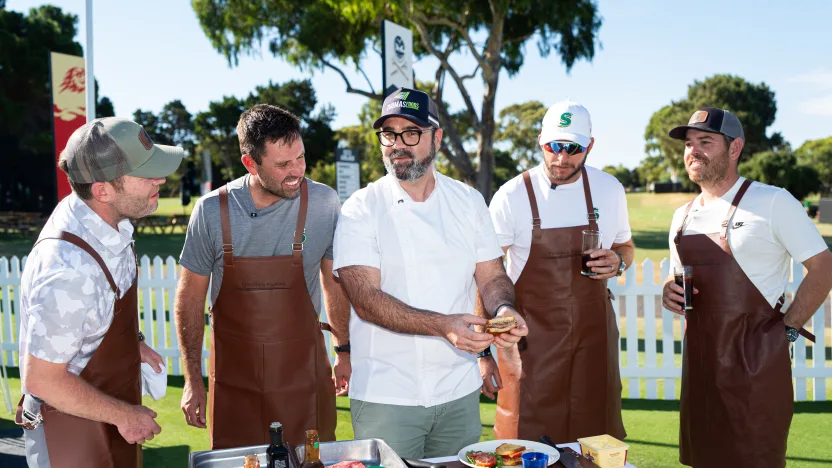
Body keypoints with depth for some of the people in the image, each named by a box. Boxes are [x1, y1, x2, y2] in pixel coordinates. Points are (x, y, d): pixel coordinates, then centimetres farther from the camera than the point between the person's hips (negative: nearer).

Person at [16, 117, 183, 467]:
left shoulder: (107, 216, -10)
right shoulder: (69, 271, -35)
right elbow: (42, 380, -26)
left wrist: (134, 343, 8)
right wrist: (125, 415, -16)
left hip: (115, 397, 8)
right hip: (73, 424, -7)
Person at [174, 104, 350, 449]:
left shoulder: (325, 204, -8)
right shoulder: (212, 211, -9)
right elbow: (190, 297, 1)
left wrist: (344, 350, 9)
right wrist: (192, 379, 1)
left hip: (304, 372, 0)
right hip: (234, 376, 0)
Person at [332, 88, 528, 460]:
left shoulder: (468, 202, 5)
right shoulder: (361, 209, -7)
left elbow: (492, 277, 7)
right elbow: (365, 298, -16)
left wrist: (503, 309, -16)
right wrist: (443, 325, -28)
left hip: (459, 392, 4)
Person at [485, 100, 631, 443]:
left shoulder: (609, 189, 1)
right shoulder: (512, 196, -10)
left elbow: (625, 246, 17)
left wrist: (618, 262, -8)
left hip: (594, 335, 3)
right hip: (531, 338, -3)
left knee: (595, 441, 10)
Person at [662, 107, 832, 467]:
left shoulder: (772, 202, -8)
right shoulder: (682, 216, 11)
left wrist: (786, 330, -10)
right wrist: (670, 293, -1)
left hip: (756, 363, -6)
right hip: (700, 360, 6)